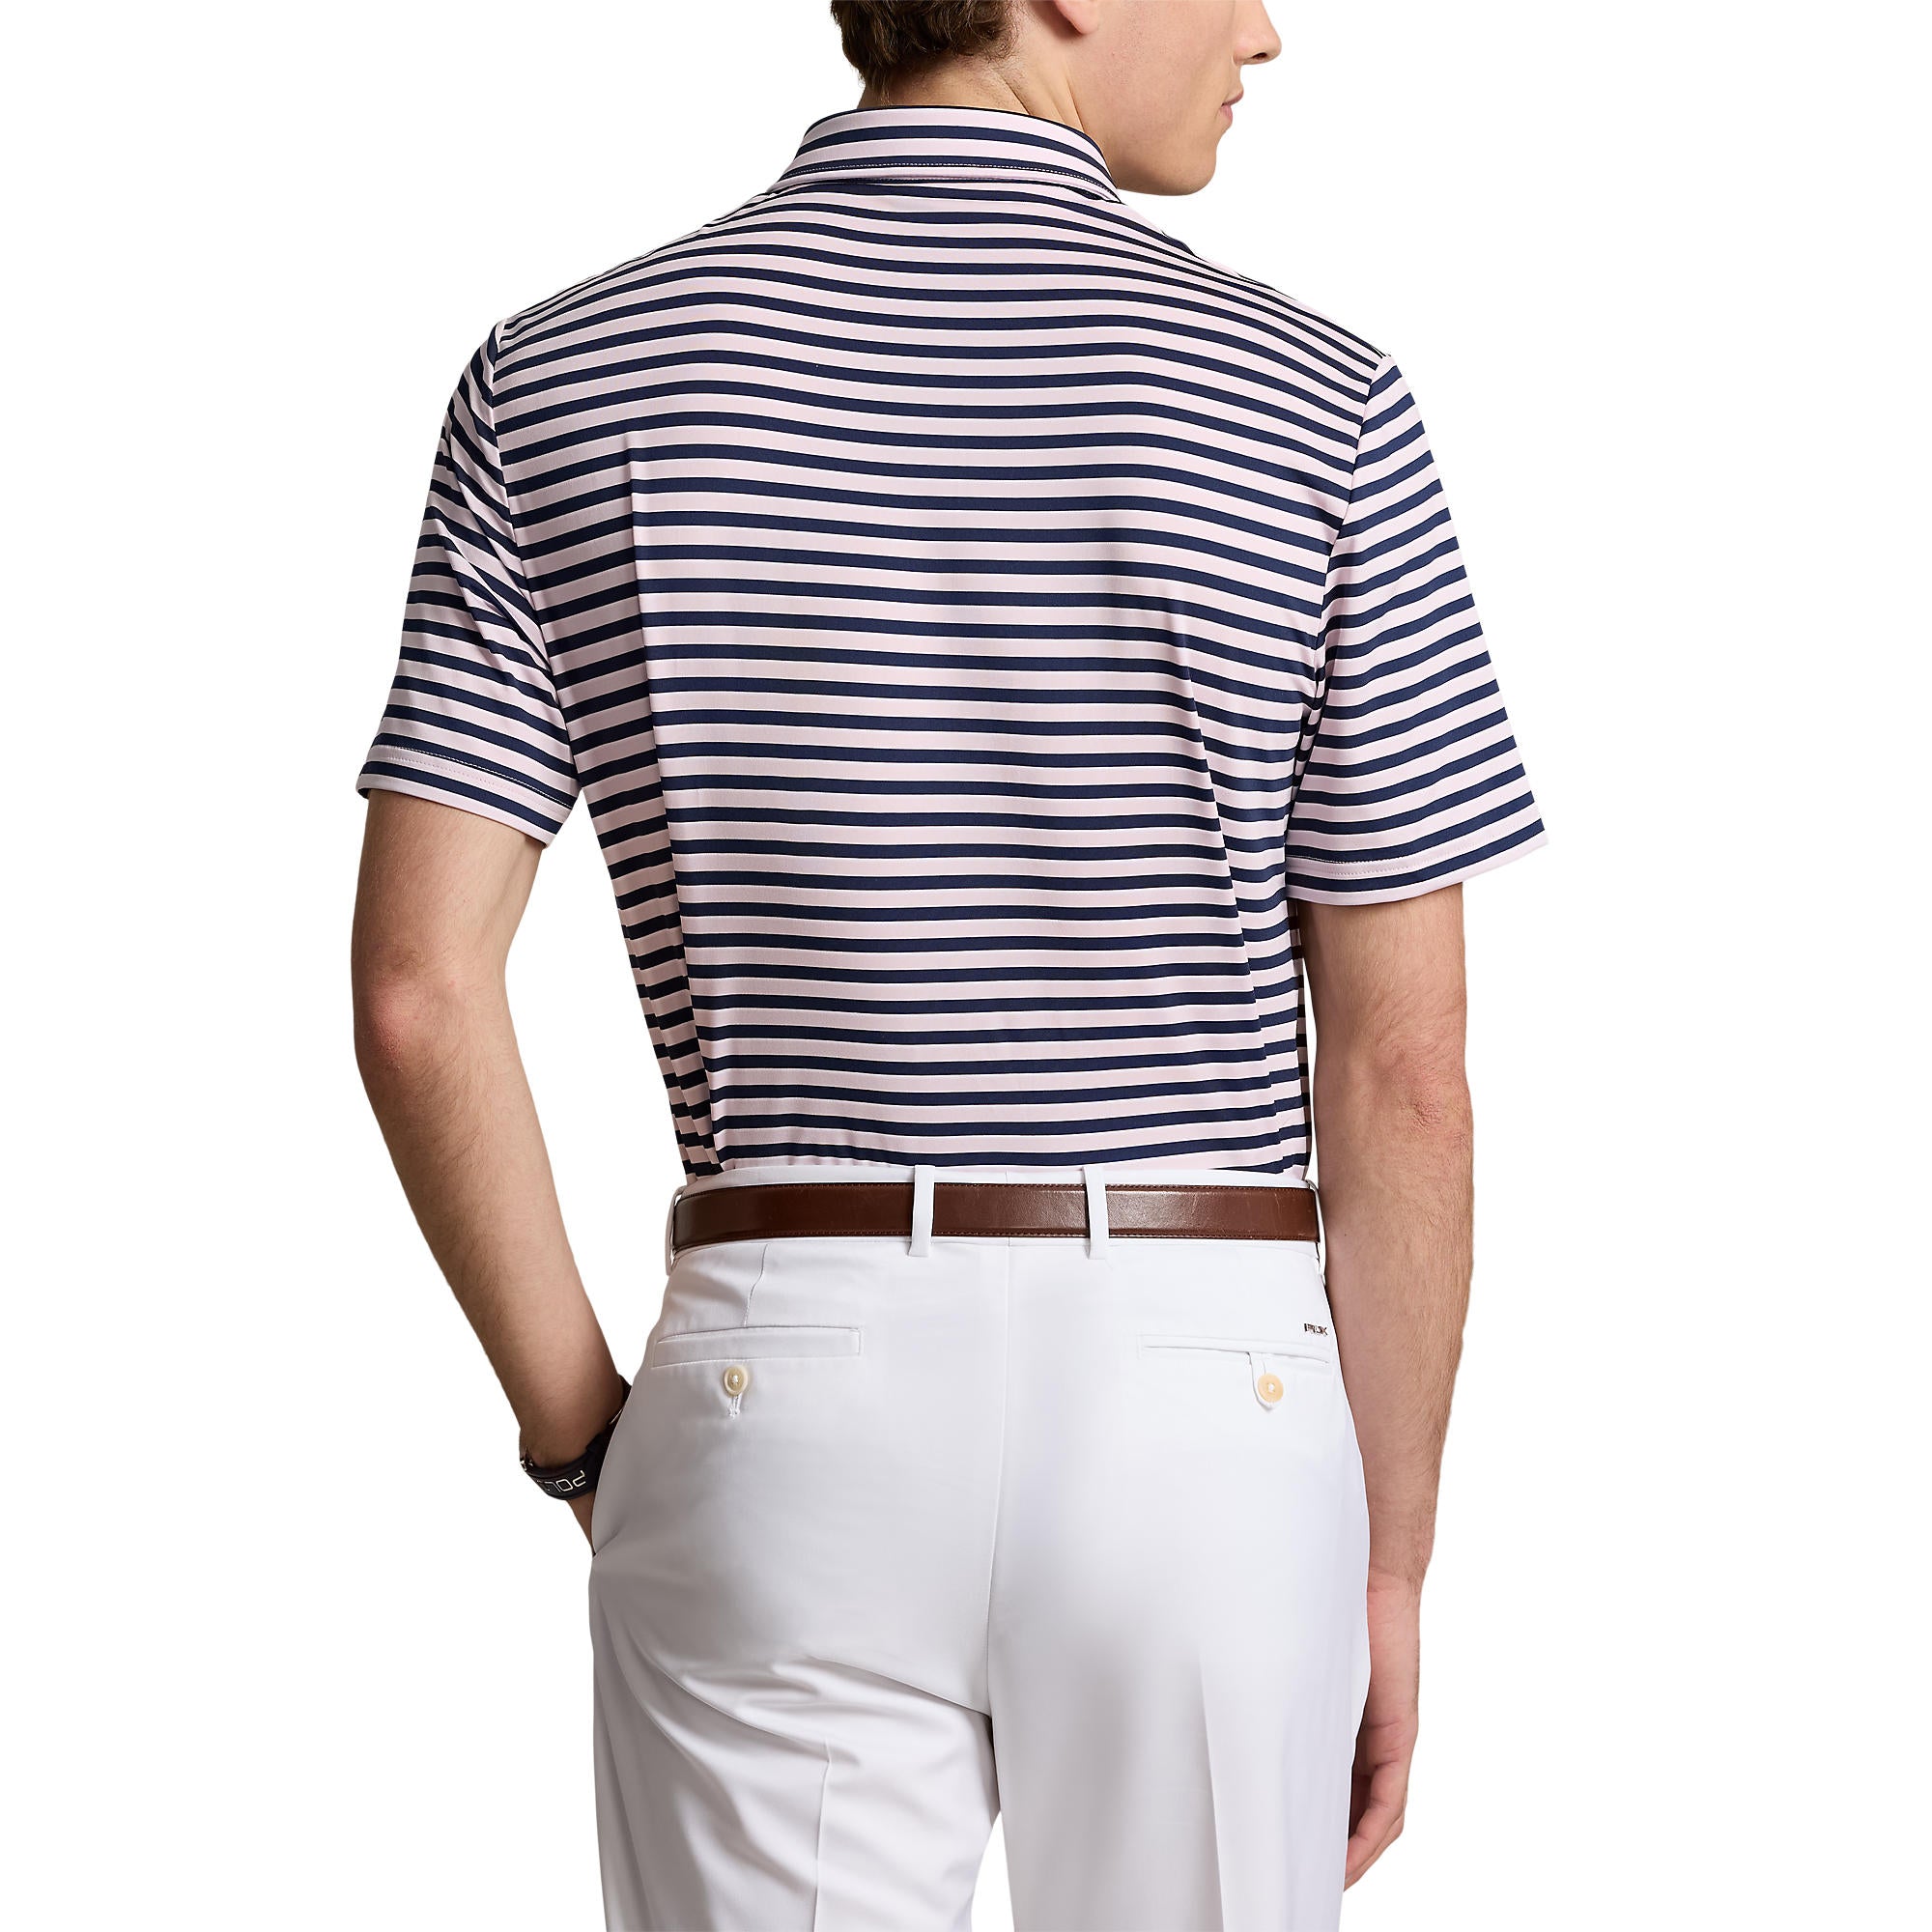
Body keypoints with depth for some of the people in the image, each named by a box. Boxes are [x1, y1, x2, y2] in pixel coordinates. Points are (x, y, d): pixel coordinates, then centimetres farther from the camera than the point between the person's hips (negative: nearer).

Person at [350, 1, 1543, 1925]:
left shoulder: (558, 381, -1)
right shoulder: (1313, 408, -5)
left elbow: (418, 992, -6)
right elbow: (1403, 1067, -4)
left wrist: (580, 1436, 7)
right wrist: (1389, 1569, 6)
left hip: (776, 1405, 1)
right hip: (1206, 1412, -1)